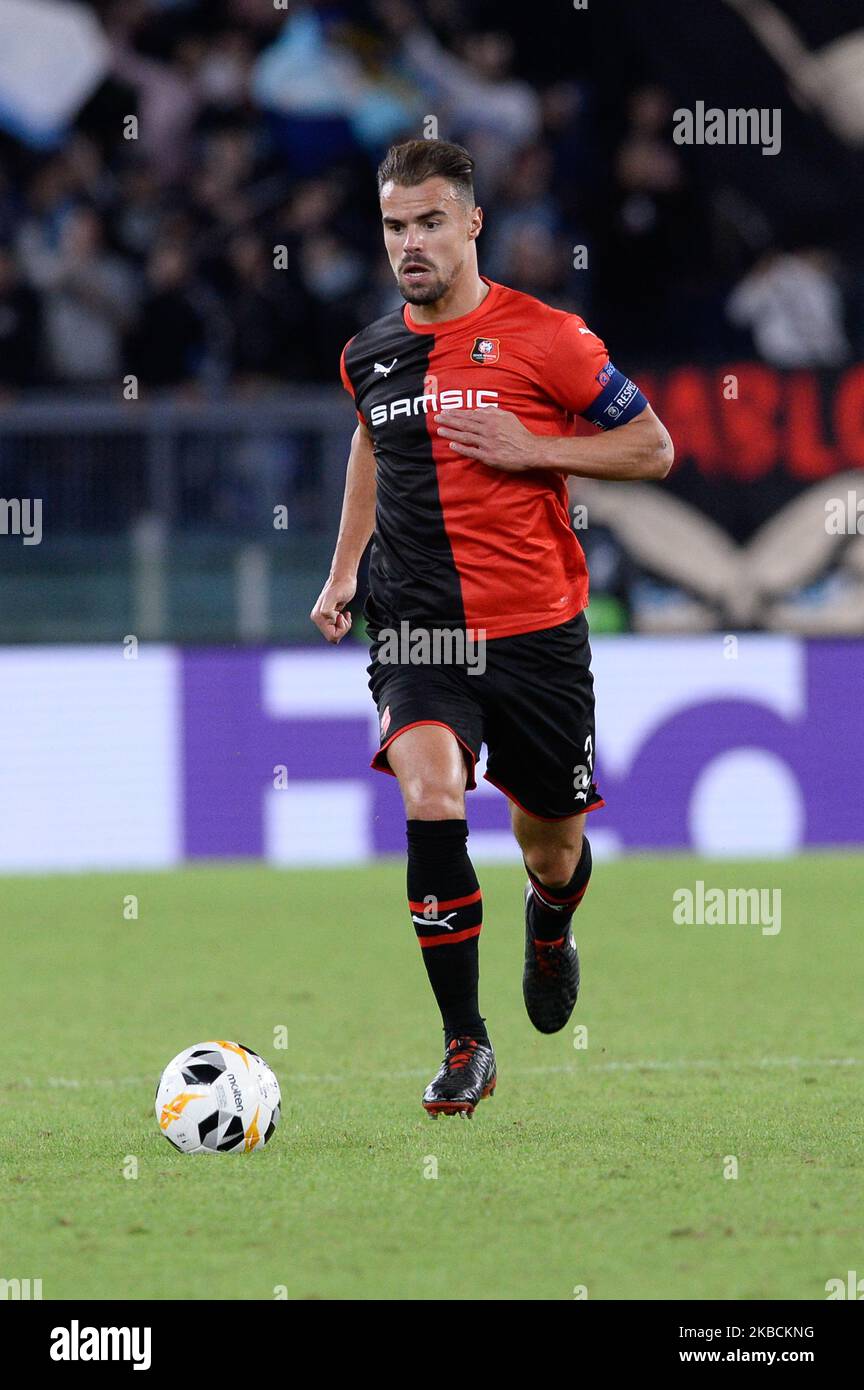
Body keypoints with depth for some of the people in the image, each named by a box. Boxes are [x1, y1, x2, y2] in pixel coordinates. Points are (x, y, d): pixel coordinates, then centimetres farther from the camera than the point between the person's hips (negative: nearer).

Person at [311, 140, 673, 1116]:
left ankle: (550, 922, 52)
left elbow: (653, 448, -2)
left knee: (552, 846, 11)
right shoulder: (369, 355, 6)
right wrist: (343, 573, 22)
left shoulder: (542, 337, -7)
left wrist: (530, 448, -14)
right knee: (430, 796, -24)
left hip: (535, 630, -1)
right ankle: (465, 1045, -17)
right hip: (416, 631, 1)